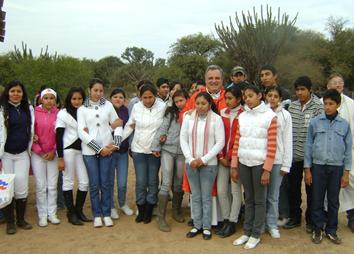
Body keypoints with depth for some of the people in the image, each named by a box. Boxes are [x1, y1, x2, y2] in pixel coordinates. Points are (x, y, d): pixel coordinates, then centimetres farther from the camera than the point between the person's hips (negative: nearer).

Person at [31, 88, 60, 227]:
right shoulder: (35, 113, -5)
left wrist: (53, 151, -3)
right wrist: (40, 152, -8)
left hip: (53, 154, 2)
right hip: (38, 154, -1)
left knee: (53, 185, 7)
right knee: (41, 186, 4)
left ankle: (52, 214, 19)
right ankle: (42, 215, 15)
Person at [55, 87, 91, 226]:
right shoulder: (63, 113, -2)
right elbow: (58, 136, -6)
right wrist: (60, 158, -11)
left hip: (81, 150, 4)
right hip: (68, 150, -4)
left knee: (85, 182, 3)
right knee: (68, 182, 2)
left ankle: (79, 210, 20)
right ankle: (71, 213, 13)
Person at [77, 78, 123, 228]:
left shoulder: (108, 105, 5)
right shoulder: (82, 108, 1)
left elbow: (117, 125, 7)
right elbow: (81, 132, -6)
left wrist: (115, 144, -6)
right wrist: (99, 148, -11)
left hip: (107, 150, 1)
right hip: (89, 151, -1)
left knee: (106, 183, 5)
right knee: (94, 184, 4)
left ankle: (106, 214, 19)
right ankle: (97, 215, 18)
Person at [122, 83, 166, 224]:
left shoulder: (162, 107, -9)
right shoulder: (136, 107, -3)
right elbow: (129, 126, 6)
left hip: (155, 150, -1)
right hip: (138, 149, 1)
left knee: (152, 182, 9)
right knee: (140, 182, 4)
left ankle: (149, 212, 23)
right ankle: (141, 211, 21)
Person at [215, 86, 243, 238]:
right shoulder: (222, 113, 8)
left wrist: (231, 158, -9)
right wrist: (221, 157, -2)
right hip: (223, 158, 5)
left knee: (235, 190, 4)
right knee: (221, 190, 7)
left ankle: (232, 223, 15)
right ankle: (226, 220, 22)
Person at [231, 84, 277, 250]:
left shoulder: (270, 116, -7)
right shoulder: (242, 116, 7)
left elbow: (272, 146, -9)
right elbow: (237, 142, 8)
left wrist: (267, 170, -12)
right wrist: (234, 166, 6)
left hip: (259, 163, -4)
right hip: (244, 163, 5)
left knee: (259, 200, 6)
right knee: (248, 199, 15)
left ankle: (256, 235, 17)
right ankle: (247, 232, 25)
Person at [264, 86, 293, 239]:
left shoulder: (285, 115, 2)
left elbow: (288, 141, 2)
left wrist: (286, 165, -1)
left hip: (277, 160, 0)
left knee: (273, 195, 9)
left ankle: (272, 224, 23)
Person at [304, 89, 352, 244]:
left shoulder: (344, 124, 1)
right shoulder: (315, 122, -2)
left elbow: (348, 149, 5)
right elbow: (308, 145, 0)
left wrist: (346, 172, 2)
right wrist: (307, 169, -2)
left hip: (336, 167, 1)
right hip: (318, 166, -1)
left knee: (333, 201, 10)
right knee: (317, 199, 6)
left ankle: (331, 230, 25)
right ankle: (318, 228, 21)